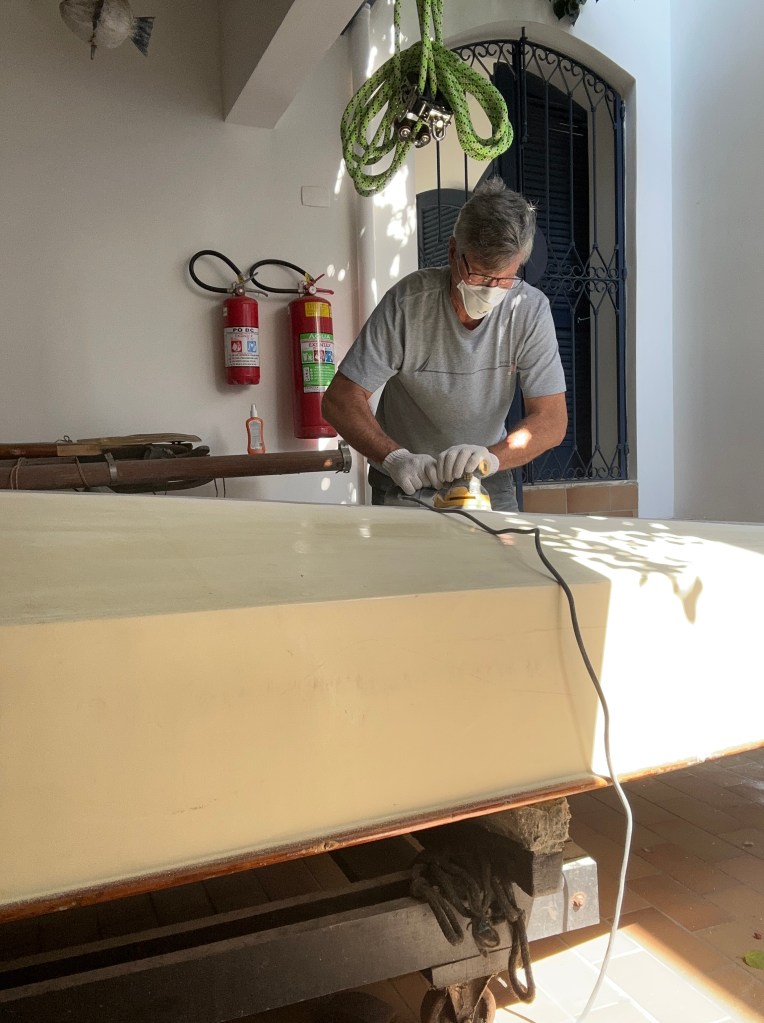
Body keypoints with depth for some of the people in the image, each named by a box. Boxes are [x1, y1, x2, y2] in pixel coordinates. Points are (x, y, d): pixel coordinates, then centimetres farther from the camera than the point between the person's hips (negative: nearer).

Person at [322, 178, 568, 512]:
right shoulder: (408, 301, -18)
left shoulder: (531, 310, -13)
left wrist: (492, 456, -33)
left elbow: (552, 420, -14)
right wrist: (396, 458, -34)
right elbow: (340, 401, -18)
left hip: (488, 484, 2)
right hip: (404, 484, -2)